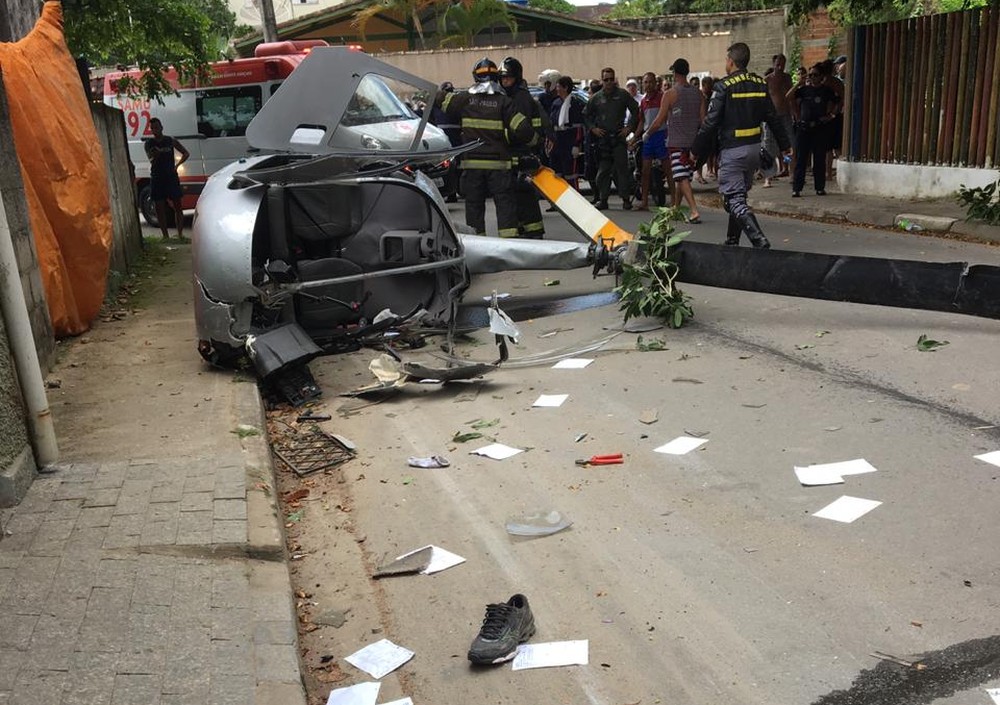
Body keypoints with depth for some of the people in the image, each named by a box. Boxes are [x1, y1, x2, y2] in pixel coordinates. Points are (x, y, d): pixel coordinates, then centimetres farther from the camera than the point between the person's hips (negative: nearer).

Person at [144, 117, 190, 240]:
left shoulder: (170, 141, 2)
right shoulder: (148, 144, 4)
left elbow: (186, 153, 8)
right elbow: (151, 160, -6)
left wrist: (177, 165, -4)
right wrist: (156, 154, -27)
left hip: (171, 177, -1)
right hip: (156, 178, 1)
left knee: (177, 206, -1)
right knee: (160, 208, 1)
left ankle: (180, 234, 4)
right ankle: (165, 235, 7)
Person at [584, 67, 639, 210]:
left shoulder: (623, 95, 3)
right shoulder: (596, 98, 8)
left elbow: (635, 111, 9)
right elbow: (586, 115, 18)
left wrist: (629, 127, 1)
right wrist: (592, 128, 4)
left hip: (618, 137, -2)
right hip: (602, 138, 2)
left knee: (622, 168, -4)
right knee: (603, 170, 2)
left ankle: (626, 199, 0)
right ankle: (603, 199, 9)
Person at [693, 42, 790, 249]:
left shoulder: (724, 86, -12)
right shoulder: (760, 84, 7)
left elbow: (710, 123, -13)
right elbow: (773, 118, 12)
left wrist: (696, 150, -4)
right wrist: (784, 145, 20)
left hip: (732, 150, -7)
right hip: (754, 148, 7)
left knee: (734, 200, -7)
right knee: (740, 195, 18)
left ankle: (759, 240, -22)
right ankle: (732, 241, 26)